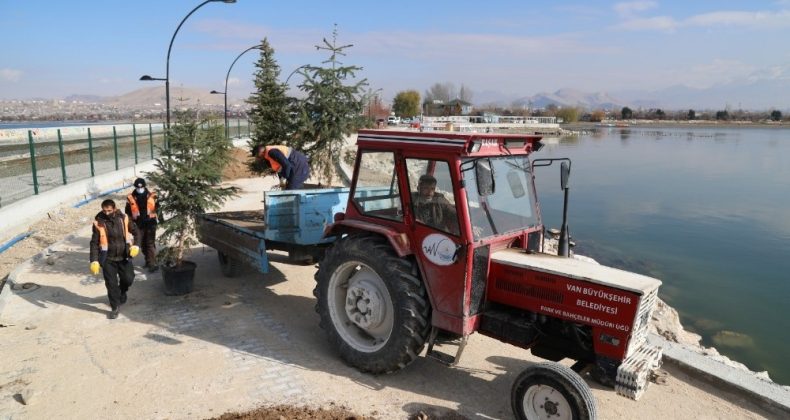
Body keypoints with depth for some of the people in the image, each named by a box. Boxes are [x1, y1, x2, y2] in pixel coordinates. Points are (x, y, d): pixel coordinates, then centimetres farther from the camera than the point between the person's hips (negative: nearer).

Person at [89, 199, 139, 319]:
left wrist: (135, 245, -10)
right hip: (108, 259, -1)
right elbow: (94, 243, -9)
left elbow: (135, 231, 6)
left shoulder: (123, 218, -8)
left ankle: (122, 292, 42)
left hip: (124, 256, 1)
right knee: (111, 284, 3)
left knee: (128, 278, 8)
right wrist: (94, 260, -15)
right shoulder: (99, 222, -12)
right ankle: (115, 307, 18)